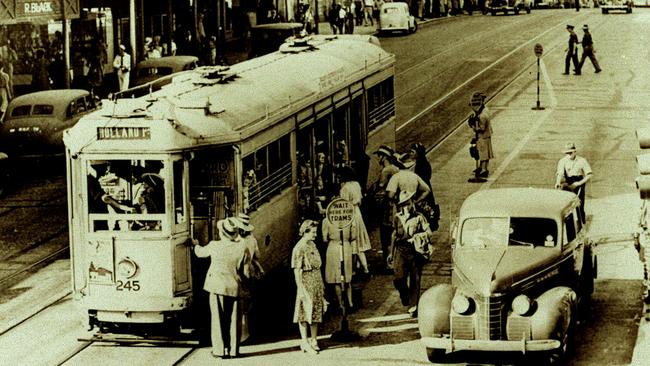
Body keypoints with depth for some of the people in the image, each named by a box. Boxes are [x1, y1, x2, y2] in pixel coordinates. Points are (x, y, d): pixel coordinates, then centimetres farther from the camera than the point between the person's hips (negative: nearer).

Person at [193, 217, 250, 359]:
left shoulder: (214, 246, -8)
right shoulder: (242, 248, -7)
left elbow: (201, 252, 13)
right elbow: (246, 271, 2)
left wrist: (195, 245, 33)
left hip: (217, 287, -1)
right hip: (235, 288, 1)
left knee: (218, 319, 6)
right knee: (234, 320, 10)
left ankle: (220, 350, 7)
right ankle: (233, 350, 13)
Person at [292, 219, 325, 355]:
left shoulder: (312, 245, 11)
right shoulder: (299, 248, -13)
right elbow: (297, 270, -15)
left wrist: (321, 284, 18)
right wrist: (301, 288, -19)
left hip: (317, 281, 8)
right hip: (306, 281, -8)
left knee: (316, 312, 11)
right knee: (305, 312, -2)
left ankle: (313, 340, 21)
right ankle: (305, 342, 3)